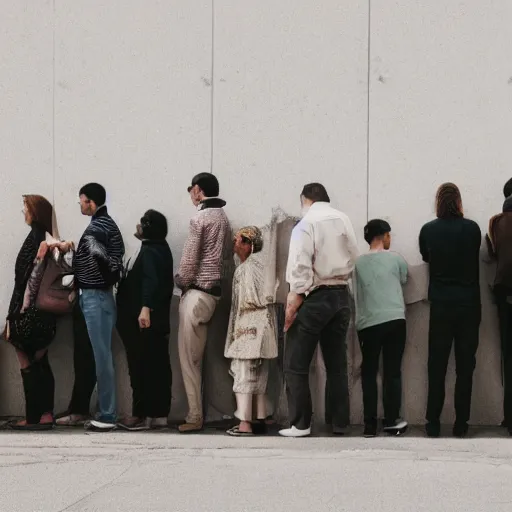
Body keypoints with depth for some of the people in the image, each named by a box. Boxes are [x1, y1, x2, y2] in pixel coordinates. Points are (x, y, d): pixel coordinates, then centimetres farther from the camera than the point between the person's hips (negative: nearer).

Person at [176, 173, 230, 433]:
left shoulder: (200, 217, -11)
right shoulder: (222, 217, 14)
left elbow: (190, 257, -14)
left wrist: (181, 282, 2)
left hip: (196, 292, -9)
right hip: (212, 290, 9)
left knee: (188, 356, -5)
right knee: (195, 357, 12)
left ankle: (195, 416, -5)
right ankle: (196, 413, 14)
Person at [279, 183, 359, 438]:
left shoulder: (306, 224, -10)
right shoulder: (344, 220, 5)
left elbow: (300, 265, -16)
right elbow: (354, 257, 6)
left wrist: (294, 297, -14)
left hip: (315, 297, -6)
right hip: (341, 295, 6)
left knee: (296, 365, 1)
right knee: (337, 364, 11)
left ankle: (300, 423, -1)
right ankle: (340, 422, 11)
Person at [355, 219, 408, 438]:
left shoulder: (358, 262, 8)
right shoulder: (396, 258, 5)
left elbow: (357, 292, 14)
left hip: (367, 323, 1)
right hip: (394, 320, -1)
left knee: (369, 373, 6)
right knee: (392, 371, 4)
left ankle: (370, 424, 2)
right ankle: (392, 420, 3)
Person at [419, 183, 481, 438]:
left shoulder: (428, 230, -6)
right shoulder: (472, 228, -7)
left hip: (440, 304, 0)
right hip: (468, 303, 0)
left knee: (437, 366, 7)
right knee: (465, 366, 5)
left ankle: (433, 424, 6)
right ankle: (461, 425, 5)